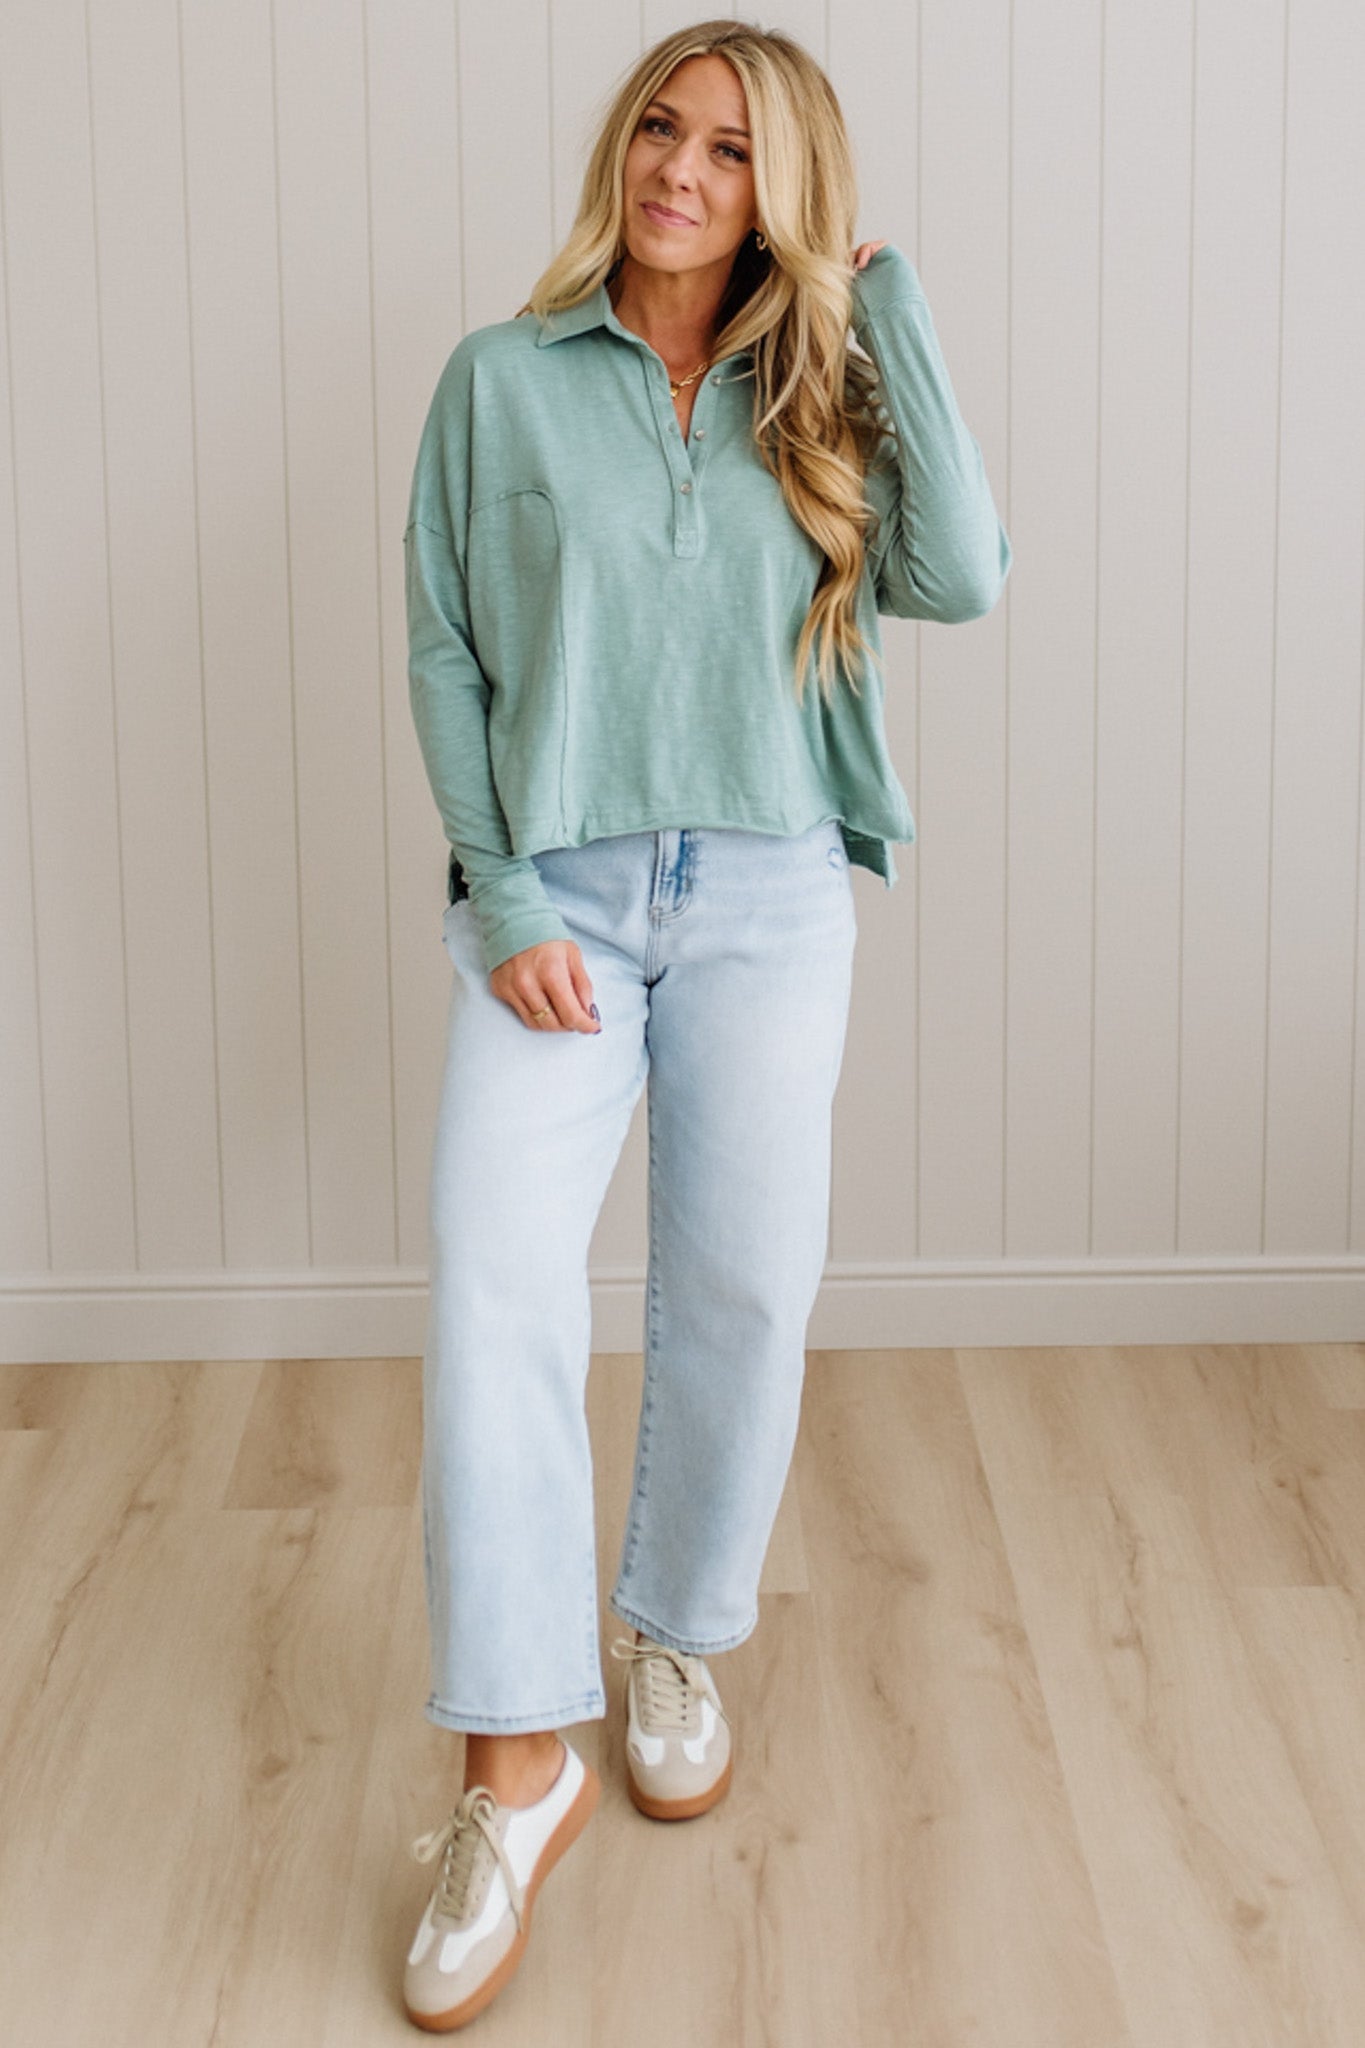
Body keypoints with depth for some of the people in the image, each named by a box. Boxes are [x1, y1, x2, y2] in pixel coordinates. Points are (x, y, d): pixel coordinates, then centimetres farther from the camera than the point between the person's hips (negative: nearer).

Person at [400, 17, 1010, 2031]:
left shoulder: (819, 399, 8)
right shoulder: (502, 381, 5)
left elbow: (961, 577, -10)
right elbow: (446, 657, 3)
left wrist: (885, 300, -5)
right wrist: (502, 898, -8)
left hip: (769, 898, 2)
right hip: (554, 892, -1)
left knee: (745, 1286, 2)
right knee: (494, 1277, -15)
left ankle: (677, 1639, 26)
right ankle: (517, 1762, -10)